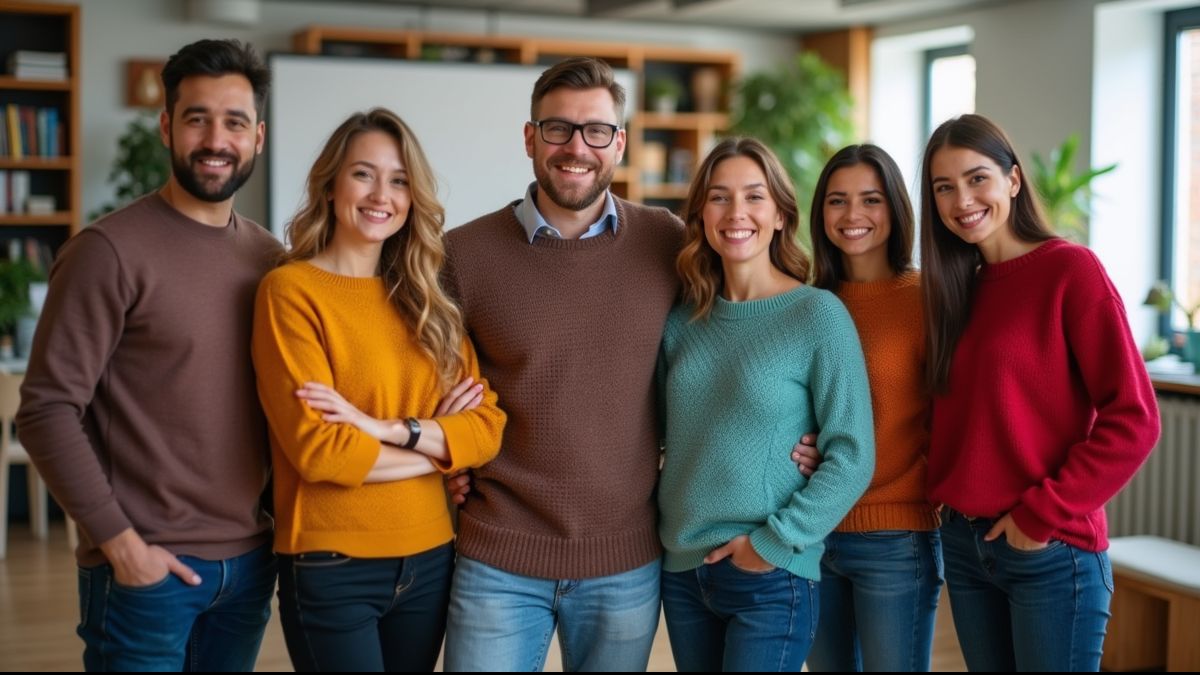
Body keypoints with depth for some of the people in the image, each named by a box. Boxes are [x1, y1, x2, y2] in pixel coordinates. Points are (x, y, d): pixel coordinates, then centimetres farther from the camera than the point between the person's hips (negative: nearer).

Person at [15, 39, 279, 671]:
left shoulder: (269, 256, 7)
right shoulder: (110, 250, -11)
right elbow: (47, 410, -13)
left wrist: (282, 521, 6)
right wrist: (121, 543, -15)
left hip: (250, 563, 6)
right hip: (146, 569, -5)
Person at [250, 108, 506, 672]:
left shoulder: (426, 300, 9)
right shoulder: (290, 290, -8)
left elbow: (487, 427, 0)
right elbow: (316, 448, -16)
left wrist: (386, 427, -15)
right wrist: (437, 442, -6)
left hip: (429, 561, 5)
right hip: (330, 567, -5)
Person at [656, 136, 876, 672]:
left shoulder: (818, 314, -9)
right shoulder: (682, 320, 5)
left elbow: (852, 457, -12)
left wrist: (775, 542, -15)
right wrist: (664, 521, 3)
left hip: (772, 579, -5)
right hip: (681, 570, 5)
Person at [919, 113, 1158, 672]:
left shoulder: (1071, 269, -9)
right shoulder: (958, 286, 11)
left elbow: (1133, 419, -13)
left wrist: (1042, 515, -14)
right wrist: (947, 495, -2)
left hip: (1051, 552, -6)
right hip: (964, 544, 6)